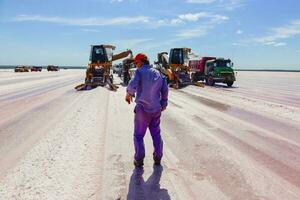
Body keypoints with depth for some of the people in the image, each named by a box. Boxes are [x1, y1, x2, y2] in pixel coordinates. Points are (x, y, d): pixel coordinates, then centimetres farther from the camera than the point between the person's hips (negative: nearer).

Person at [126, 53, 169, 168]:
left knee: (138, 135, 9)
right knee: (156, 134, 18)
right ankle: (158, 158, 21)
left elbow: (133, 85, -23)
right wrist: (163, 104, 16)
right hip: (156, 109, 5)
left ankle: (139, 160, 4)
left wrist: (129, 94, -4)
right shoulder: (157, 73, 9)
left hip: (142, 108, -5)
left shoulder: (140, 71, -7)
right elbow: (165, 90, 6)